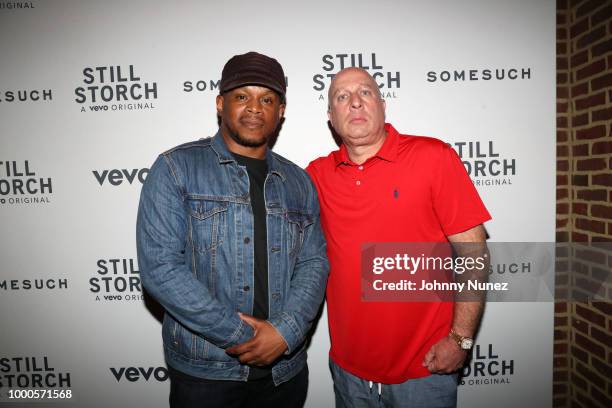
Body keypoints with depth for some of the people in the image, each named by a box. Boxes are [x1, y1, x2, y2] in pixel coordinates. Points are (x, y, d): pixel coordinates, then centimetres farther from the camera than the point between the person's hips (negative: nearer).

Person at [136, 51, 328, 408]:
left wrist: (284, 332, -14)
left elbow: (314, 263, 1)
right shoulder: (177, 168, -7)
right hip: (204, 372, -3)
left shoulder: (299, 182, 5)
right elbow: (159, 265, -15)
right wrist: (241, 335, -16)